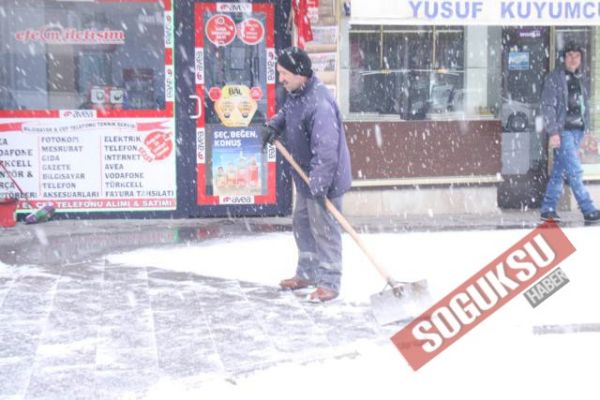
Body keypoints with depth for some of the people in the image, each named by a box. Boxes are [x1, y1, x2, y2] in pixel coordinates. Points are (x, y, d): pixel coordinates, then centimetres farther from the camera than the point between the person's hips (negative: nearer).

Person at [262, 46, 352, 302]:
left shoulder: (319, 104, -30)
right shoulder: (296, 93, 1)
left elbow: (326, 150, -34)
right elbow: (287, 112, 24)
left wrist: (318, 185, -34)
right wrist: (273, 126, 4)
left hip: (324, 179, -10)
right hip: (305, 176, 10)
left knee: (324, 230, -2)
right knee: (301, 224, 20)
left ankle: (328, 283, 8)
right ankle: (306, 274, 35)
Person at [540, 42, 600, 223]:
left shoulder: (580, 79, 15)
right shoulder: (554, 78, -5)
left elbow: (585, 106, 20)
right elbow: (548, 107, -9)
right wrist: (553, 132, -16)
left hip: (577, 130, 7)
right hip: (562, 131, -7)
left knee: (559, 171, 9)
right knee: (575, 171, -10)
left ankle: (547, 209, 14)